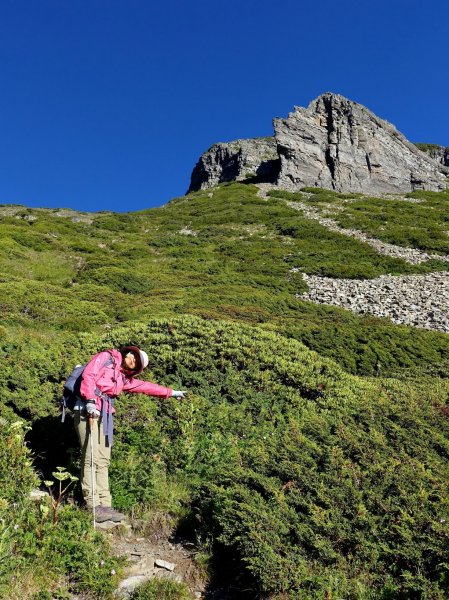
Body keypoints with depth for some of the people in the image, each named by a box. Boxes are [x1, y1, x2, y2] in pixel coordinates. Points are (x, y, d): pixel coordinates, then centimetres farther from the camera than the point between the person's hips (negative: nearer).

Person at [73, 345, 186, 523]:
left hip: (104, 415, 8)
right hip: (87, 410, -8)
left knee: (103, 461, 5)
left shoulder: (124, 377, 21)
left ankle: (104, 505, 6)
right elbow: (88, 375, -10)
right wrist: (91, 401, -23)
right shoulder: (106, 357, 3)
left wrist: (170, 392, 32)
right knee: (91, 458, -12)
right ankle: (93, 507, -13)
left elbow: (145, 386, 29)